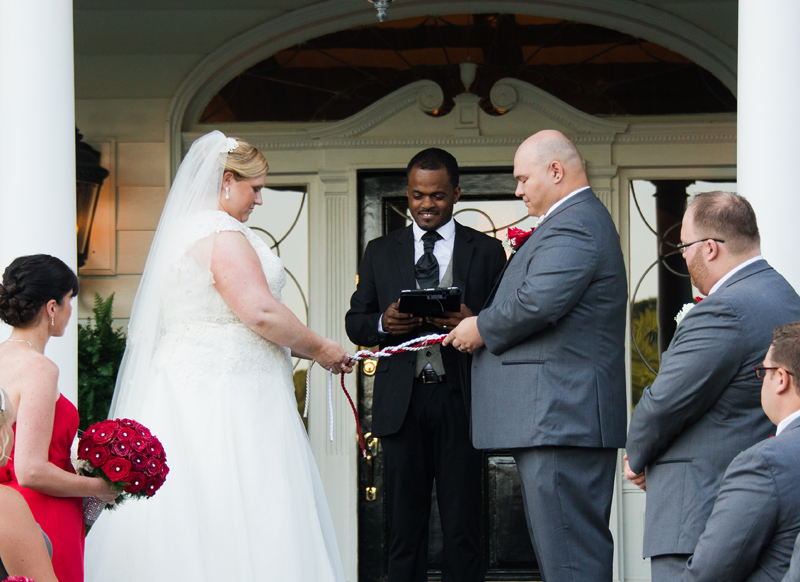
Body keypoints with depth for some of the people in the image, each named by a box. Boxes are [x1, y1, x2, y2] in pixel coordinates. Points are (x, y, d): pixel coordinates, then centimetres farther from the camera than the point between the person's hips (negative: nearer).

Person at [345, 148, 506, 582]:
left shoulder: (486, 251, 11)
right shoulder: (381, 252, 16)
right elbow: (355, 323, 14)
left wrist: (473, 323, -15)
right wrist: (382, 323, -8)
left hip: (460, 400, -2)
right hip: (403, 402, 2)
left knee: (462, 528, -3)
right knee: (404, 528, 2)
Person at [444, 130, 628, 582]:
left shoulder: (572, 226, -14)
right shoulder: (582, 219, 22)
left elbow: (538, 302, -26)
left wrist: (482, 329, -9)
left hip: (560, 419, -12)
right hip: (570, 418, 12)